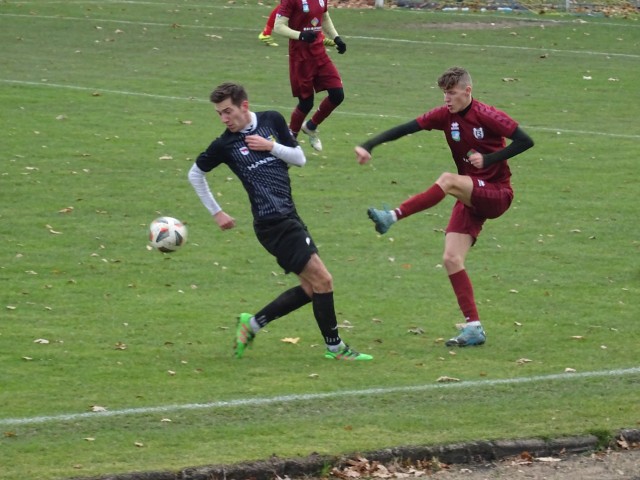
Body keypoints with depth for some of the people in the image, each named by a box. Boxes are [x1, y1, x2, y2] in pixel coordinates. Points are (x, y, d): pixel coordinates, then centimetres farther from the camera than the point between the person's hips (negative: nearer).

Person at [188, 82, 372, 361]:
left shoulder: (272, 121, 7)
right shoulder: (224, 145, -4)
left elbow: (300, 159, 9)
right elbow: (195, 174, 10)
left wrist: (271, 146, -6)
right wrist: (216, 212, 11)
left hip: (288, 217, 6)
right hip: (273, 222, -6)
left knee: (311, 288, 8)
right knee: (322, 280, -10)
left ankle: (252, 324, 18)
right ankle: (334, 346, 2)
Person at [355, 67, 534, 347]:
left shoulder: (488, 116, -12)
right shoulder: (446, 116, 3)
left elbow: (525, 141, -15)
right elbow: (405, 129, -3)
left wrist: (489, 159, -22)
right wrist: (369, 146, -15)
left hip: (496, 195, -6)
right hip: (471, 199, 6)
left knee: (448, 180, -32)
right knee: (452, 259, -7)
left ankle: (393, 217, -35)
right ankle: (473, 328, -3)